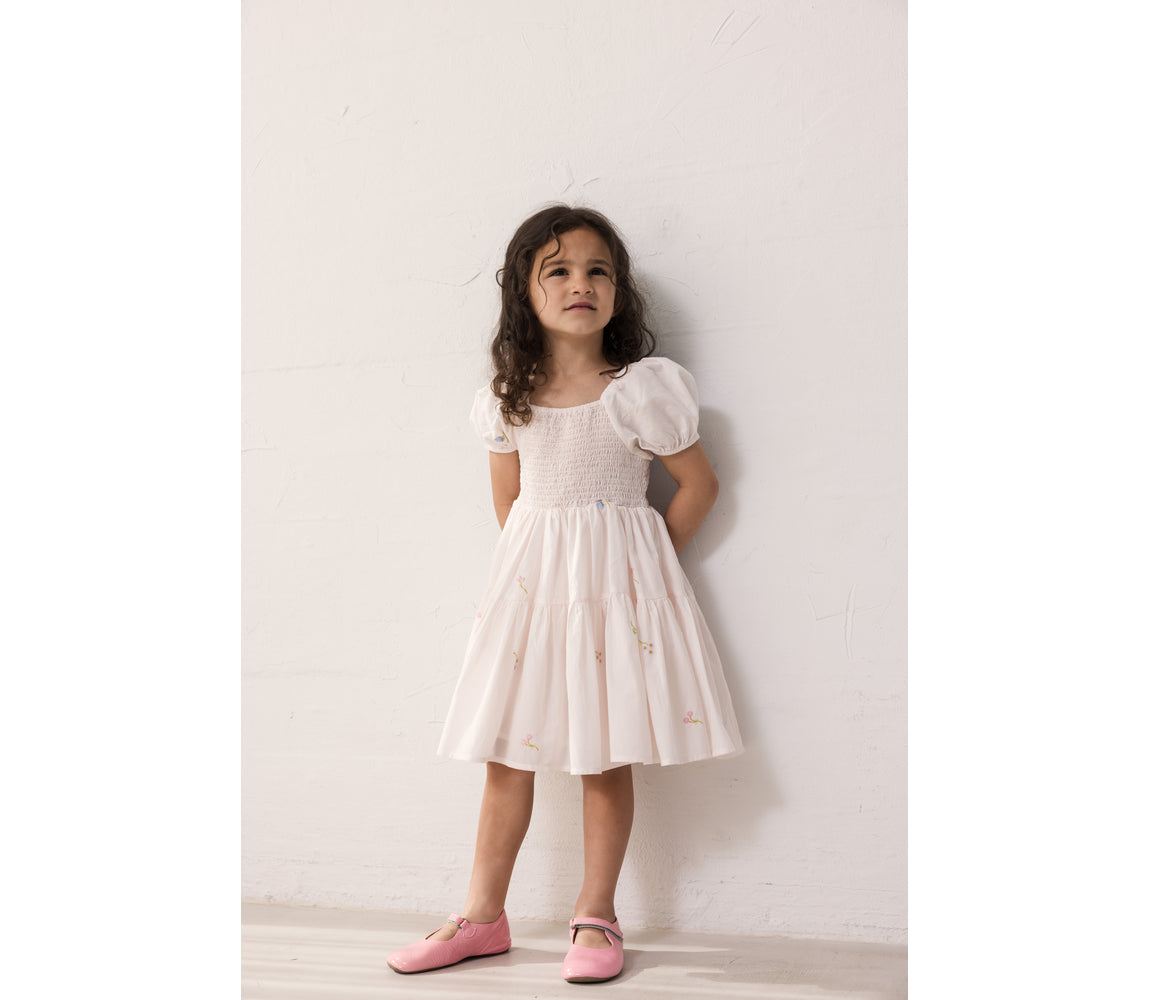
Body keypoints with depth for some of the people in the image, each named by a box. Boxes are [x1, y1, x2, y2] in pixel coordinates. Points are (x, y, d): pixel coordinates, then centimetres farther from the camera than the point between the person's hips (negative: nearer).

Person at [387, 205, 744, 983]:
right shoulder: (507, 398, 2)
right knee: (506, 748, 7)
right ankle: (484, 916, 20)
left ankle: (597, 916, 19)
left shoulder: (638, 391, -10)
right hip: (530, 575, 4)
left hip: (614, 580, -4)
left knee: (607, 753, 3)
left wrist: (642, 566, 2)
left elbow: (700, 484, -3)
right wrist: (539, 565, 8)